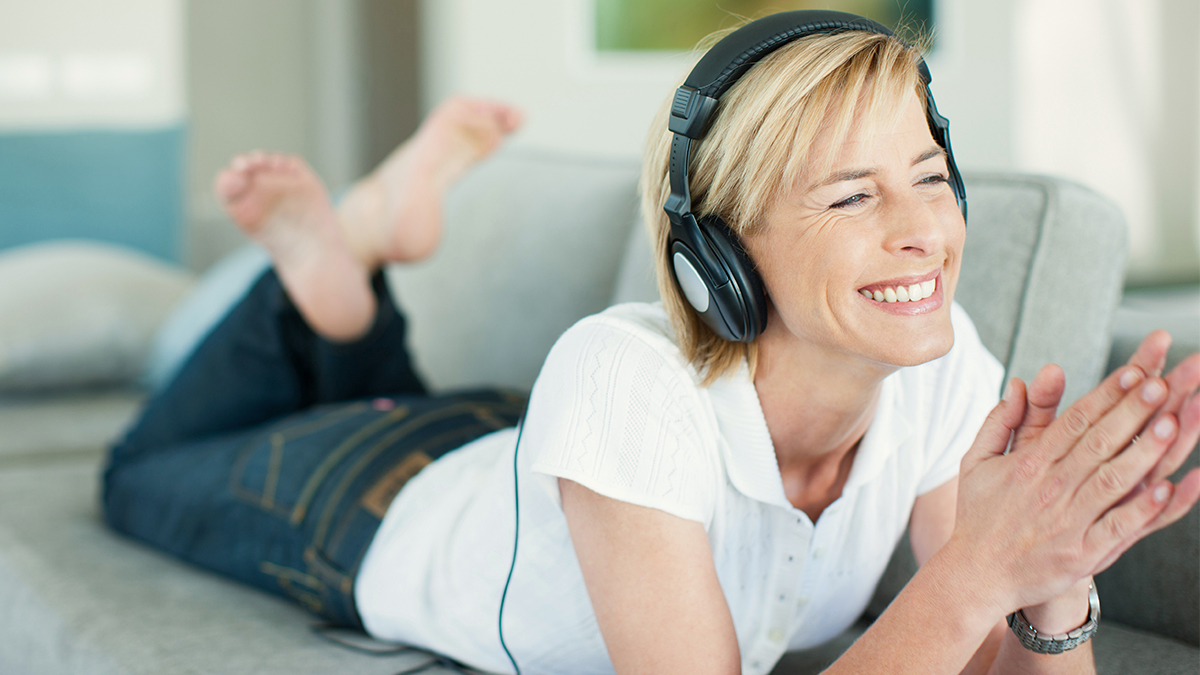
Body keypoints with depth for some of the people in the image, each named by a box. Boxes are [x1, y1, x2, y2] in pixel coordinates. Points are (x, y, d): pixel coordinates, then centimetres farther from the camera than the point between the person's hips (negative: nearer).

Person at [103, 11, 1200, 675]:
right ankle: (333, 255, 23)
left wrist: (1055, 586, -49)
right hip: (373, 520, -4)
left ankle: (374, 241, 33)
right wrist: (976, 571, -56)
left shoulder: (938, 364, -31)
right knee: (148, 479, 28)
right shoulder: (628, 381, -46)